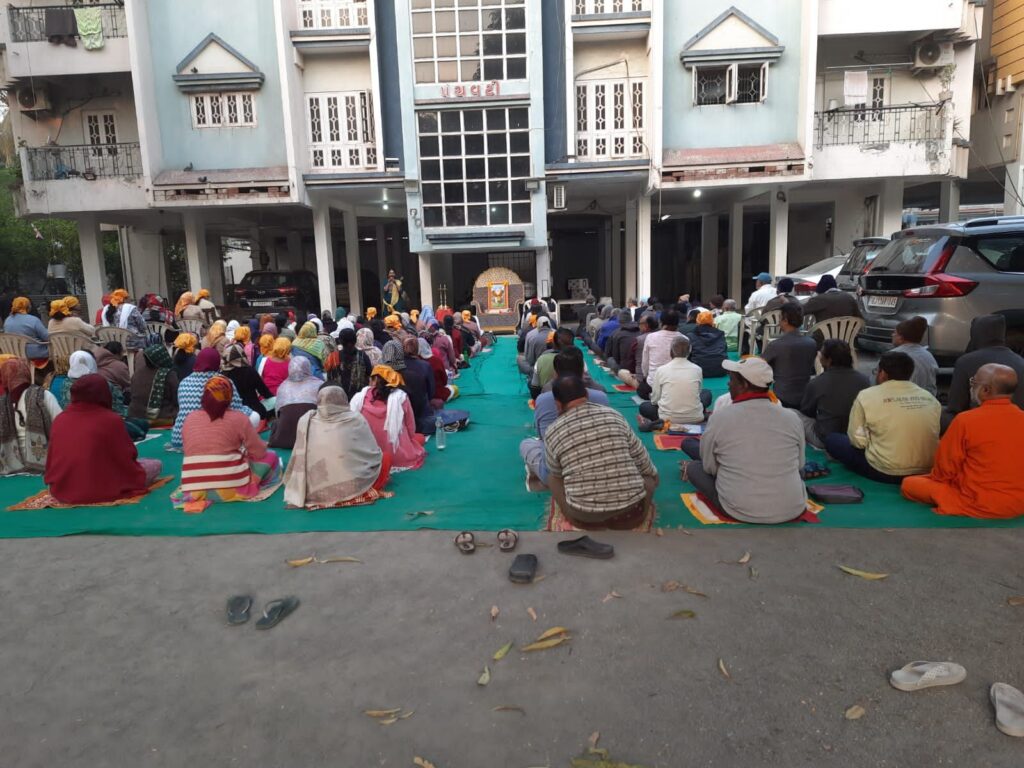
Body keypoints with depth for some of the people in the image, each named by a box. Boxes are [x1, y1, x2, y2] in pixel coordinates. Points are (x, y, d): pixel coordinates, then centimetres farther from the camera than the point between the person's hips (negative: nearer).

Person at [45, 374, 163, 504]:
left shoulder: (59, 419, 2)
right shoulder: (110, 419, -13)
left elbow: (51, 462, 12)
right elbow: (129, 455, -3)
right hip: (101, 491, -7)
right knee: (155, 465, 6)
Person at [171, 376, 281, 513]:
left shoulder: (189, 418, 6)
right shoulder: (238, 418, -7)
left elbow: (193, 454, 16)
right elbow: (259, 453, -2)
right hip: (230, 488, -5)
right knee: (270, 456, 16)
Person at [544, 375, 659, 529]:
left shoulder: (552, 433, -2)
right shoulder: (614, 416, 2)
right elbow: (643, 461, 11)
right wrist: (653, 477, 31)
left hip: (584, 516, -1)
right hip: (630, 510, 2)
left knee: (552, 476, 25)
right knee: (648, 475, 32)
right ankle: (633, 514, 14)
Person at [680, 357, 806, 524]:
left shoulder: (719, 417, -11)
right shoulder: (792, 418, -5)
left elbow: (709, 468, 0)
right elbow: (799, 465, 9)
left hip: (739, 510, -2)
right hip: (793, 509, 3)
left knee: (693, 466, 17)